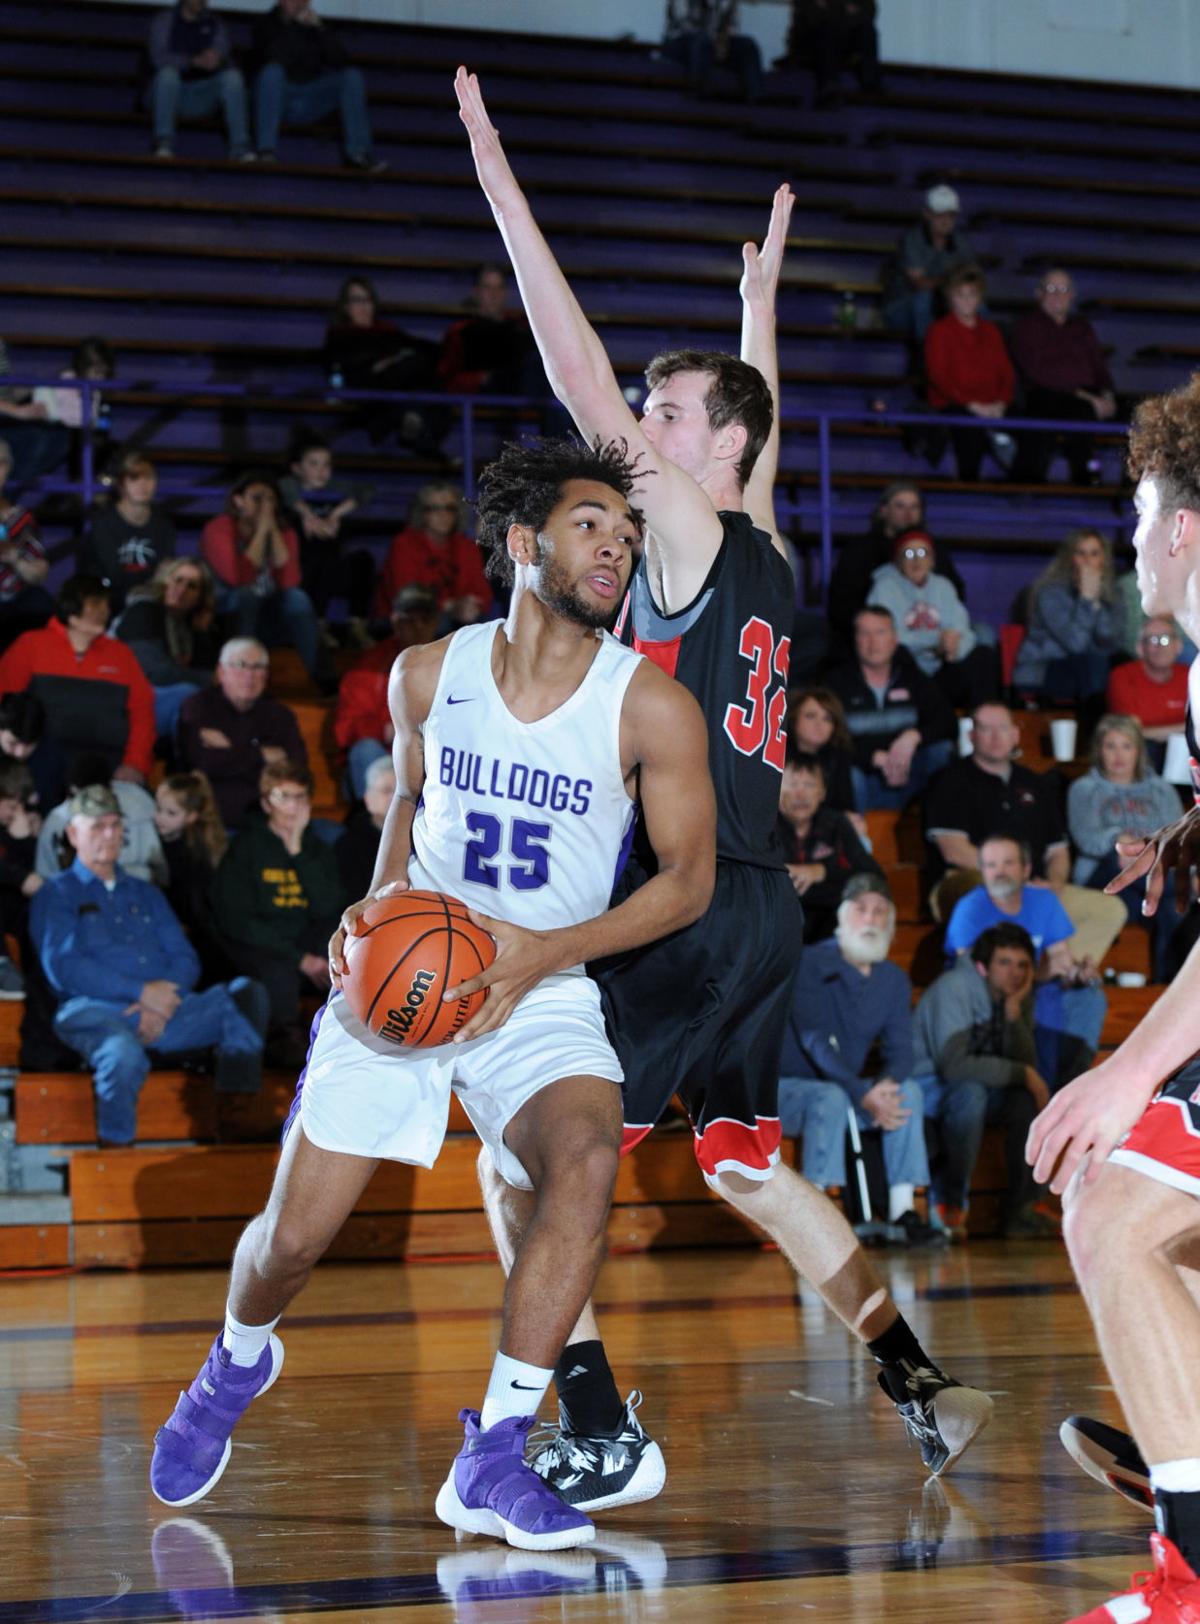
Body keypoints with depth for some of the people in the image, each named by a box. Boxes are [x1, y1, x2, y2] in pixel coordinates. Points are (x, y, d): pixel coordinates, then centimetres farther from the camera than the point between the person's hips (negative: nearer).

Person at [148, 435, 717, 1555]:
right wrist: (380, 898, -3)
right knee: (291, 1237, 0)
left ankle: (491, 1460, -23)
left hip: (543, 995, -2)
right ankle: (239, 1360, 39)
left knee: (586, 1159, -33)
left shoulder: (651, 708, -11)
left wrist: (545, 950, -18)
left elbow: (687, 881, -6)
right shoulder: (429, 674, -4)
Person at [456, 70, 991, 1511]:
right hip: (761, 915, 9)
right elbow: (761, 423, 34)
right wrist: (761, 294, 47)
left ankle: (602, 1433, -10)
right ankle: (921, 1389, 20)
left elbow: (581, 379, -15)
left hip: (687, 913, -9)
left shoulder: (690, 538, -9)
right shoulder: (766, 559, 12)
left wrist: (501, 182, -14)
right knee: (743, 1165, 21)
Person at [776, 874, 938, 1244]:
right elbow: (815, 1043, -24)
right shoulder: (811, 966, -14)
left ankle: (901, 1211, -18)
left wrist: (887, 1083, -26)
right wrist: (863, 1094, -35)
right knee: (830, 1099, -36)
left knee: (908, 1091, -16)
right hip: (787, 1087, -6)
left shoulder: (894, 981, 6)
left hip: (845, 1087, 6)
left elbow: (900, 1050, -1)